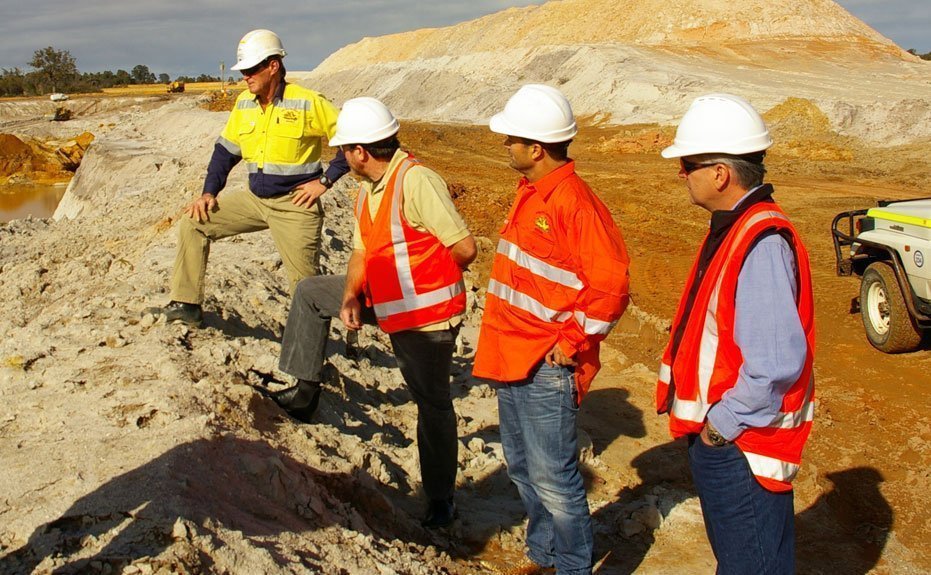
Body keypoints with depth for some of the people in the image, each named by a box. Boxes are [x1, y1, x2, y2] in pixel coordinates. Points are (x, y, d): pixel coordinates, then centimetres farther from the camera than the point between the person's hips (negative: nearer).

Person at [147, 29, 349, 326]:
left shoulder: (308, 103, -14)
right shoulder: (244, 104, 5)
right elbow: (226, 149, 16)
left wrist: (325, 181, -13)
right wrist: (209, 192, 5)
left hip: (295, 205, -6)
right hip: (255, 199, 7)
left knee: (305, 284, -7)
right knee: (193, 223, 1)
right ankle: (186, 304, 7)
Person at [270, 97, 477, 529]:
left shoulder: (416, 182, -25)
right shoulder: (367, 192, 5)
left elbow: (464, 248, -25)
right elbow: (362, 252, 10)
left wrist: (428, 276, -5)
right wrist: (349, 296, -10)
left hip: (425, 316, -9)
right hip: (385, 303, 9)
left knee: (433, 405, 4)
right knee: (310, 292, 17)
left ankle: (441, 501, 21)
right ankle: (302, 392, 23)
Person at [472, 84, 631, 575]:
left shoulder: (575, 202, -18)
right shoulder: (529, 194, 12)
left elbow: (610, 285, -19)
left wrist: (573, 342, -16)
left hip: (547, 368, -10)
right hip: (511, 358, 10)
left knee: (552, 478, -1)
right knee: (521, 466, 20)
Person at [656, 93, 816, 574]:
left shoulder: (761, 244, -26)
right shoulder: (732, 228, 7)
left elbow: (778, 363, -32)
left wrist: (723, 424, -20)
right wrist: (710, 421, 11)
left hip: (740, 446, -10)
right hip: (718, 441, 10)